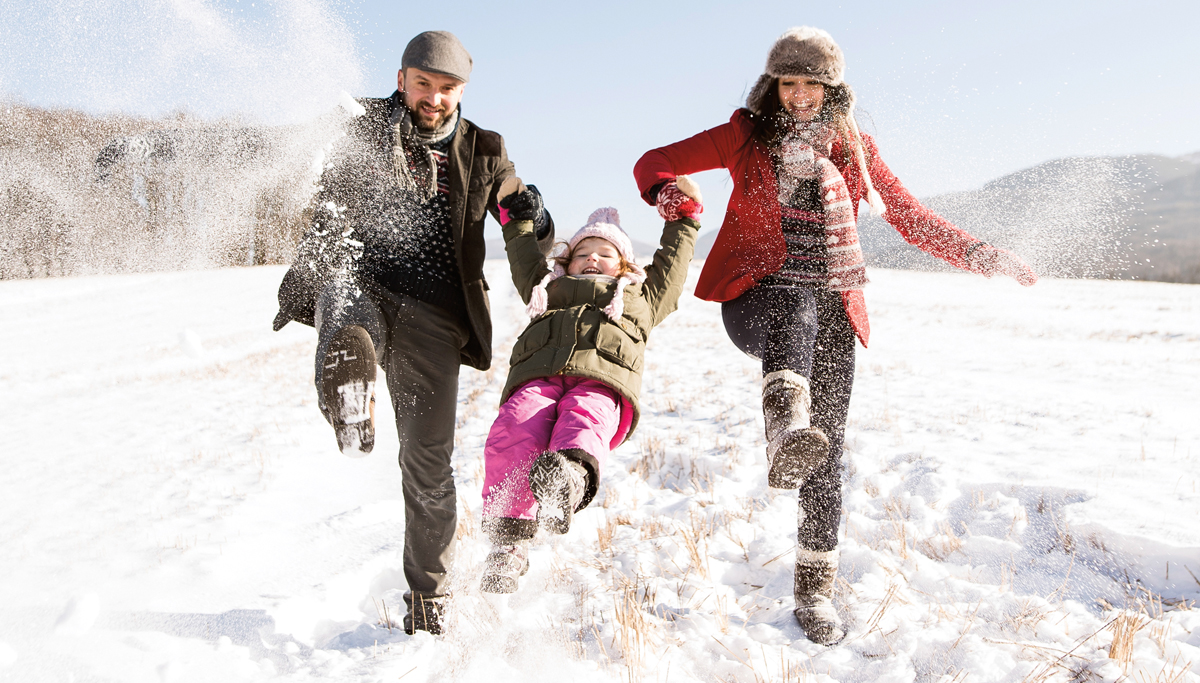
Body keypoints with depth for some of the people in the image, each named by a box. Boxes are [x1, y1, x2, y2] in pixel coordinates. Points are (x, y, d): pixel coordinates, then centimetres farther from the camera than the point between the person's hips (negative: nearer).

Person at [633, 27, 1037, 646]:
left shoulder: (852, 148, 14)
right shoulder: (746, 136, 9)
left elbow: (911, 217, 20)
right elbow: (653, 163, 11)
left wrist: (979, 256, 8)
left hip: (832, 309, 2)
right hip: (756, 297, -2)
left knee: (828, 447, -5)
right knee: (795, 307, -39)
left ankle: (815, 591, 4)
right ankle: (785, 435, -65)